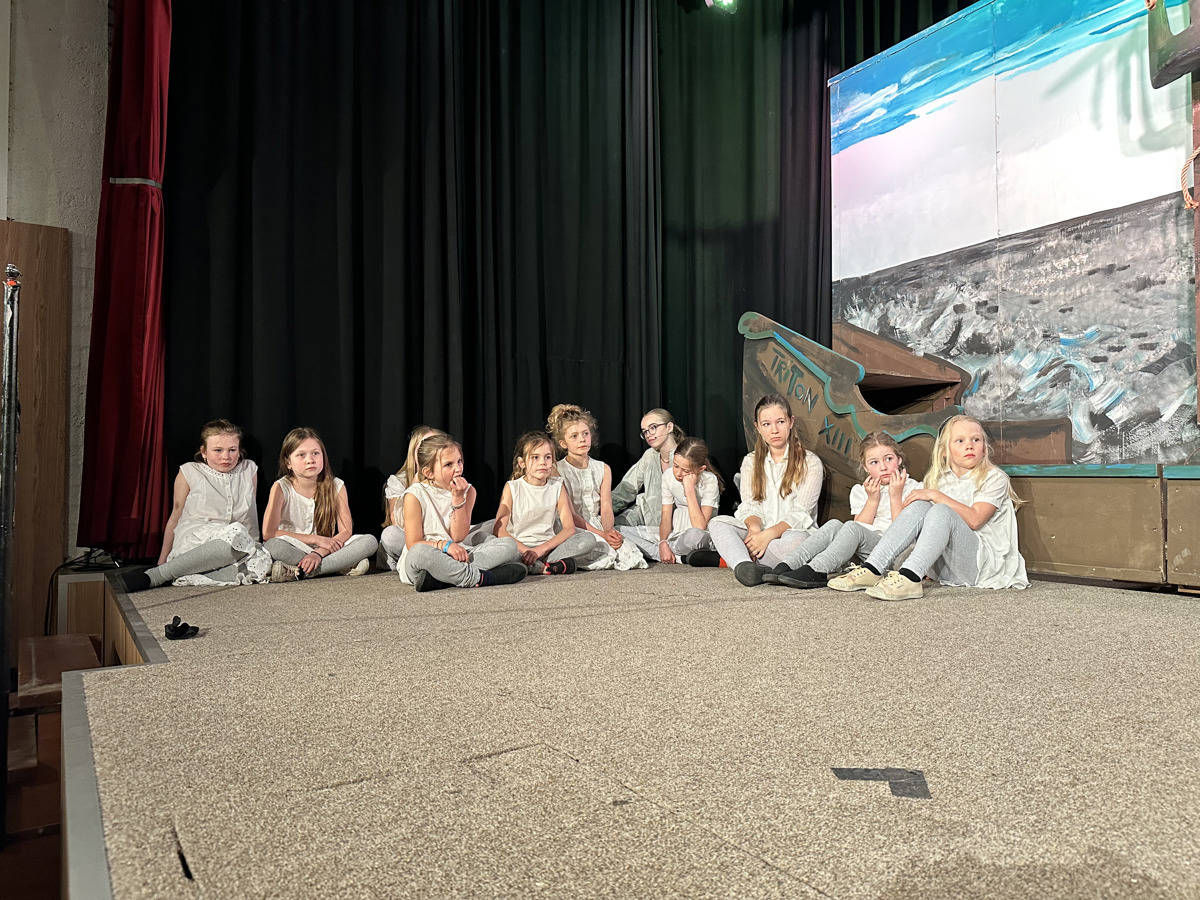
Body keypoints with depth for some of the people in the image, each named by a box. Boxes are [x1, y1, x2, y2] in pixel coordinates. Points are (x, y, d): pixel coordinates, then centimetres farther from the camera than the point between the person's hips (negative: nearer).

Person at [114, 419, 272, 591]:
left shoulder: (249, 470, 15)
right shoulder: (190, 473, 7)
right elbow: (175, 518, 12)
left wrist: (253, 546, 14)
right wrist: (162, 561, 13)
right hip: (192, 540, -2)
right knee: (236, 534, -40)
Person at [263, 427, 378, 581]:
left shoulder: (336, 486, -2)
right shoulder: (281, 488, -7)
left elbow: (346, 531, -7)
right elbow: (268, 532, -16)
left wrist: (319, 553, -25)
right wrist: (317, 539, -18)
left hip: (327, 549, 2)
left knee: (370, 541, -20)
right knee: (273, 545, -35)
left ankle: (300, 571, -29)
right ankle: (344, 566, -28)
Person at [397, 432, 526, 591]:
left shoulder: (467, 490, 4)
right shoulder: (415, 495, -8)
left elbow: (458, 537, -3)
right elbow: (413, 545, -10)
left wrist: (458, 498, -11)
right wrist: (443, 545, -25)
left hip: (454, 557, 5)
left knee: (509, 544, -12)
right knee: (419, 553, -42)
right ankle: (480, 577, -30)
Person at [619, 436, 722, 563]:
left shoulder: (709, 481, -18)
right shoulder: (669, 475, -4)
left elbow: (700, 527, -26)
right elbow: (666, 515, -3)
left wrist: (690, 489, -28)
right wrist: (663, 542, -21)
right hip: (674, 532, 5)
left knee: (695, 535, -44)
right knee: (618, 530, -10)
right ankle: (680, 557, -18)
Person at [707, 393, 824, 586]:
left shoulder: (810, 463, 3)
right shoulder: (751, 462, 15)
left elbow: (800, 513, -7)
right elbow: (749, 505, 3)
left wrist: (768, 534, -24)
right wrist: (754, 527, -22)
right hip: (759, 533, 3)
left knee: (797, 539, -39)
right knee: (717, 523, -24)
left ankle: (730, 556, -30)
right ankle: (745, 567, -51)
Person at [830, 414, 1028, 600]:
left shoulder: (994, 478, 2)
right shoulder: (940, 480, 16)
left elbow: (974, 520, -15)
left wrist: (936, 495, -16)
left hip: (983, 564, -4)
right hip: (944, 568, 4)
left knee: (942, 511, -29)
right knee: (919, 506, -18)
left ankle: (909, 578, -50)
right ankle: (872, 570, -32)